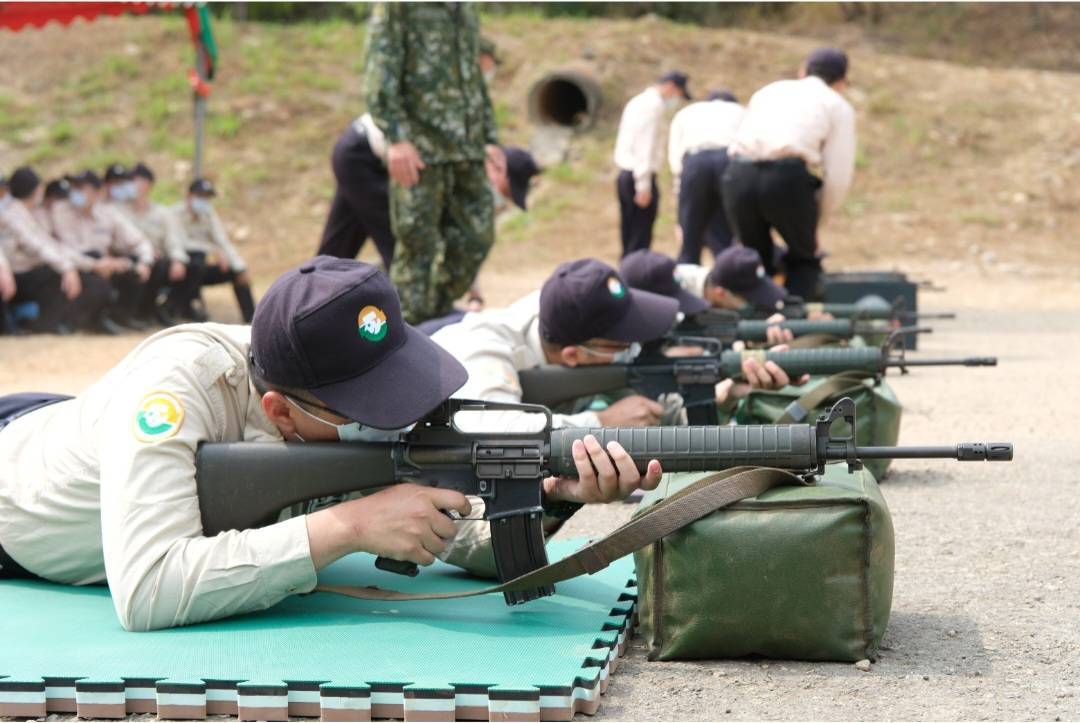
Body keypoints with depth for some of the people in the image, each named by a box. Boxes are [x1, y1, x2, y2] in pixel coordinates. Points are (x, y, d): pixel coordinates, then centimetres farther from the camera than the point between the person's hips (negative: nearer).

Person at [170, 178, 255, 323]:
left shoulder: (209, 215, 7)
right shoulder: (176, 213, -11)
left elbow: (223, 241, -3)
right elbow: (182, 243, -25)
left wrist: (240, 267, -18)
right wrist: (213, 250, -36)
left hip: (201, 271, 7)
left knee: (236, 271, -8)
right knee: (197, 263, -36)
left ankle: (251, 319, -8)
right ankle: (183, 307, -18)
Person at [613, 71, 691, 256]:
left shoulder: (638, 102, 20)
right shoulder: (653, 105, -11)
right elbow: (645, 147, -18)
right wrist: (644, 185, -20)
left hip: (625, 176, 10)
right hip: (640, 178, -10)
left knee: (630, 239, 10)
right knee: (640, 241, -8)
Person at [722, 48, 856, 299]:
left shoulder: (769, 90, 31)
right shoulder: (838, 106, 18)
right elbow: (838, 177, 7)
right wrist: (815, 219, 21)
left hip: (738, 174, 3)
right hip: (787, 176, -3)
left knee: (757, 259, 22)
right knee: (804, 259, 18)